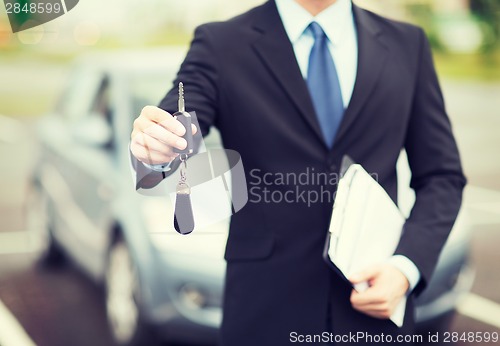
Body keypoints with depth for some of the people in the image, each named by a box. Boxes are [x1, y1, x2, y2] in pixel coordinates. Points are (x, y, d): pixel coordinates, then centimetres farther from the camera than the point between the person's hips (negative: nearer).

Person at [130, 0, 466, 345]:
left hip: (376, 306, 2)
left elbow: (441, 176, 6)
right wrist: (156, 151, -40)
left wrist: (406, 266, -8)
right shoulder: (220, 45, -2)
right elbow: (178, 134, -16)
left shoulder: (407, 45, 5)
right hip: (266, 313, -1)